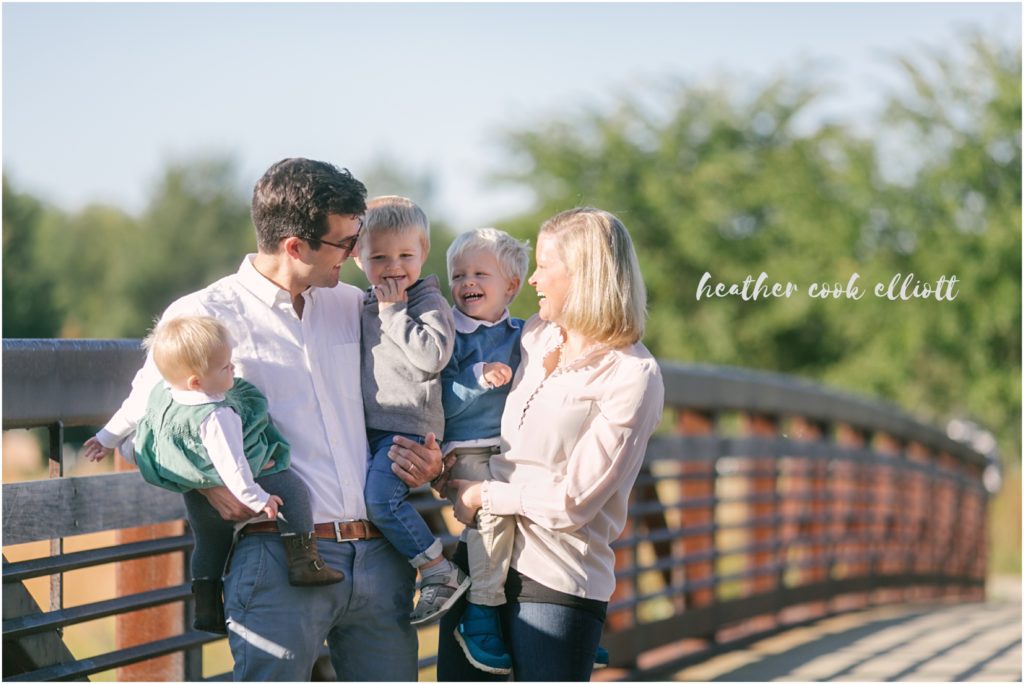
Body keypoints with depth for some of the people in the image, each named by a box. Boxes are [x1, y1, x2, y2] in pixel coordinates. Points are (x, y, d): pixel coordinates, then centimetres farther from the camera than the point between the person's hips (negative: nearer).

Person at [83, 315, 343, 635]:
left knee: (209, 543, 28)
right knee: (291, 488, -6)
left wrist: (108, 438, 25)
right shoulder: (217, 417, -32)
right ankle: (303, 562, -15)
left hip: (196, 500, 8)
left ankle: (206, 608, 33)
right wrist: (256, 499, -25)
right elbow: (230, 466, -32)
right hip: (225, 495, -8)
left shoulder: (161, 394, -7)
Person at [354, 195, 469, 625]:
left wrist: (393, 311, -16)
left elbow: (433, 355, -21)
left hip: (409, 426, -8)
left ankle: (440, 573, -11)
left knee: (381, 497, -23)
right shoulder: (362, 305, 17)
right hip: (368, 428, 8)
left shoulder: (427, 301, -5)